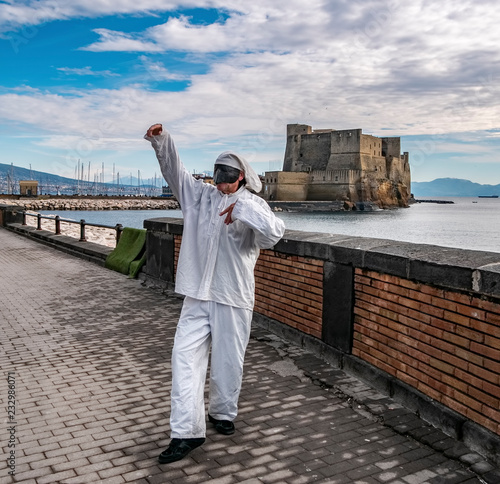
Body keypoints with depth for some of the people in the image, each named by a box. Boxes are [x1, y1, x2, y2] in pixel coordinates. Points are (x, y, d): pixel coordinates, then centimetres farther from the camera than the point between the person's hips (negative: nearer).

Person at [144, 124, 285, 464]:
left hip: (233, 298, -2)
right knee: (186, 357, -3)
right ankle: (187, 432, 4)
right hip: (197, 296, 3)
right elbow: (175, 170, 0)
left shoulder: (252, 204, -2)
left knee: (228, 362, 9)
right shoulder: (200, 195, 9)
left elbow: (274, 234, -20)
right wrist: (161, 141, -15)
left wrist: (242, 211, -30)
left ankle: (223, 413, 34)